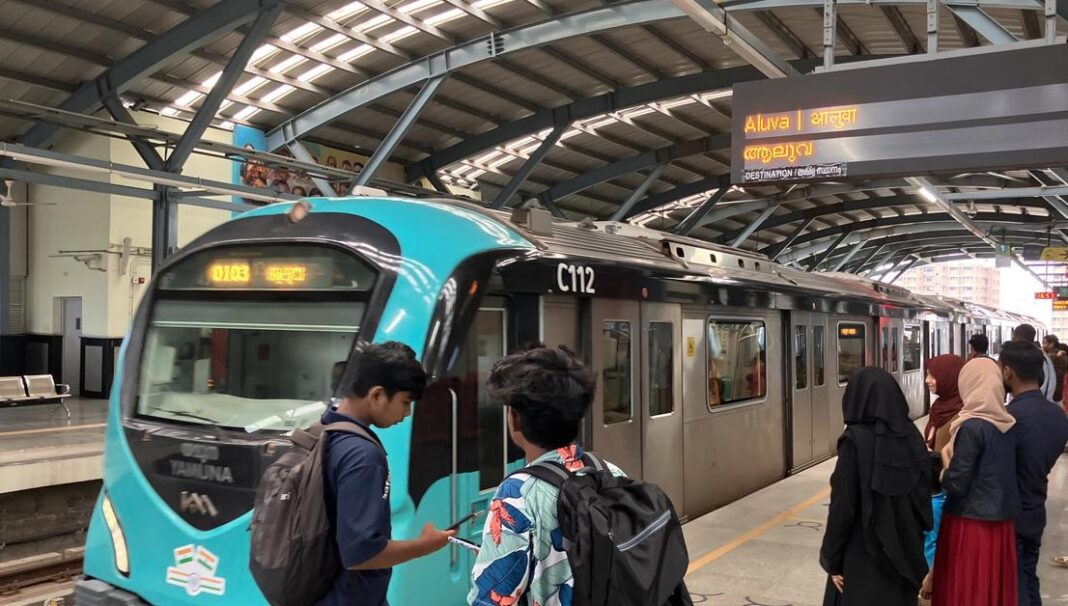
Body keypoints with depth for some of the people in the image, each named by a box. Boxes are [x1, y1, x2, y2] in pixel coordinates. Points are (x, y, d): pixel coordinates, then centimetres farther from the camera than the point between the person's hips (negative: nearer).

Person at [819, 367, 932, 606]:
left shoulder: (855, 440, -18)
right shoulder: (912, 436, -2)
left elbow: (842, 505, -17)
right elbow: (924, 493, 3)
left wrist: (832, 560, -7)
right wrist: (913, 538, 15)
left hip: (863, 554, -5)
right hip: (905, 548, 5)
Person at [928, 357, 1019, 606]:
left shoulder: (972, 427, -18)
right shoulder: (1008, 424, 3)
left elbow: (956, 484, -17)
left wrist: (944, 462, 1)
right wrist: (954, 461, 13)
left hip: (971, 523, -7)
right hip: (1002, 521, 7)